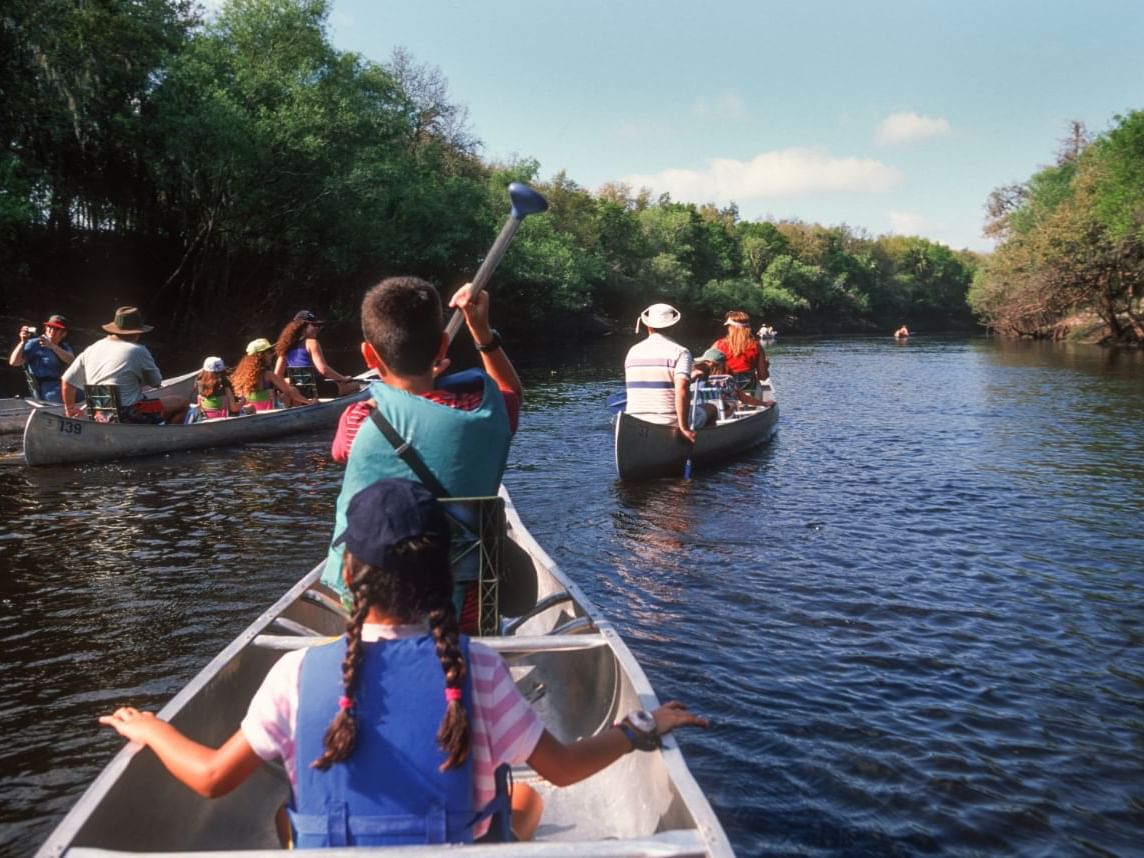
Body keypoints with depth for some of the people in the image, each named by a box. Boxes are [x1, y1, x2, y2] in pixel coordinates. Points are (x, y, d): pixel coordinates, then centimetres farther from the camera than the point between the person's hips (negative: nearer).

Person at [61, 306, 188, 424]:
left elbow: (66, 381, 14)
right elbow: (156, 383, 4)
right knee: (182, 403, 3)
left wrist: (70, 408, 28)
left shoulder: (91, 349, 10)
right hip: (128, 416, -7)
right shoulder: (138, 350, -7)